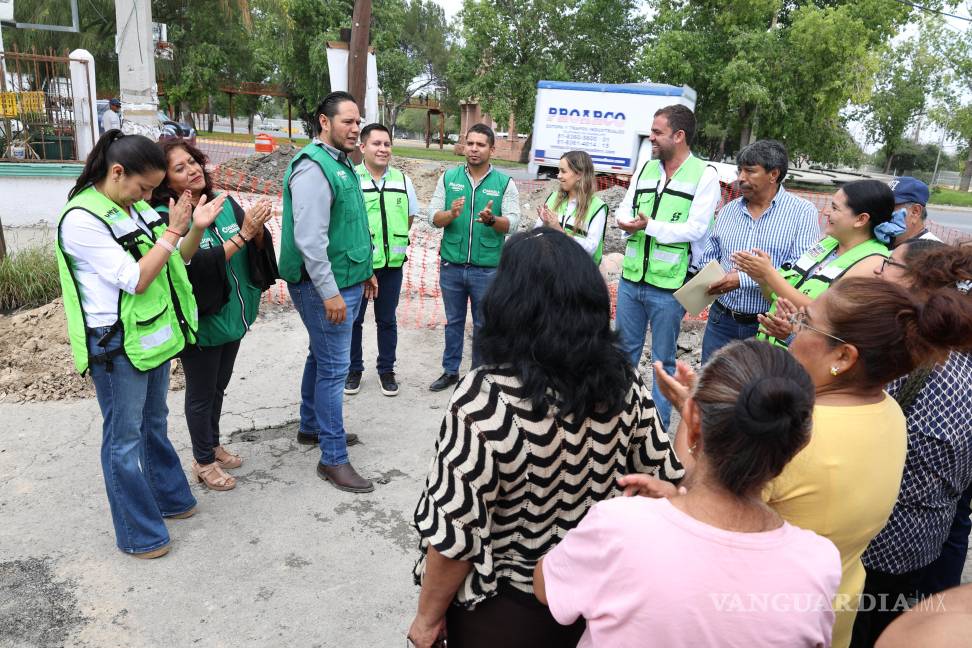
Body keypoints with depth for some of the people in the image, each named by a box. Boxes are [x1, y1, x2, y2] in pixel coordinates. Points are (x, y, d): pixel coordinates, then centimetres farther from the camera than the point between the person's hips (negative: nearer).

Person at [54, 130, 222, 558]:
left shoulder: (136, 208, 5)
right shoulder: (81, 220, -18)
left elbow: (174, 262, 11)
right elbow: (135, 279, -22)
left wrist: (195, 227, -3)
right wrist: (172, 232, -20)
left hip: (154, 333, 8)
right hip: (117, 345, -8)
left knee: (154, 423, 22)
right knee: (125, 438, 5)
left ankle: (169, 497, 39)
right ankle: (138, 534, 19)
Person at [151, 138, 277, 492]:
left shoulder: (225, 203, -1)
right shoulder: (166, 218, -17)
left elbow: (257, 248, -3)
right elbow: (198, 265, -27)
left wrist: (258, 229, -24)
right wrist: (241, 235, -33)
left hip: (232, 315, 6)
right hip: (201, 322, -6)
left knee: (218, 386, 22)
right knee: (201, 393, 12)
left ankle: (213, 445, 43)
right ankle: (203, 461, 30)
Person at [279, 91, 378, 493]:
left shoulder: (342, 165, 14)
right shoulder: (313, 168, -18)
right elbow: (310, 238, -24)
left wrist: (364, 270, 23)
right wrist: (330, 292, -24)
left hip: (347, 281, 10)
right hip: (326, 286, -10)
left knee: (321, 357, 20)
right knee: (334, 367, -5)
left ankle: (311, 426, 37)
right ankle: (333, 459, 5)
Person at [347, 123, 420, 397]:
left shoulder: (402, 180, 5)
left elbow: (410, 217, 15)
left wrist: (394, 241, 7)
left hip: (392, 263, 3)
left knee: (387, 320, 13)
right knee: (353, 319, 9)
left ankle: (386, 370, 26)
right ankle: (354, 369, 26)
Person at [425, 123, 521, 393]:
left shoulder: (505, 183, -2)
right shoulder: (448, 178, 3)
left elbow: (512, 223, -10)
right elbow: (433, 216, -2)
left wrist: (492, 220, -30)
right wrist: (451, 214, -23)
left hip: (487, 269, -2)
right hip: (452, 266, 2)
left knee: (483, 325, 10)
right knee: (453, 321, 15)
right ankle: (450, 371, 30)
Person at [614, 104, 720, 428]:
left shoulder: (705, 174, -8)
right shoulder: (646, 168, 11)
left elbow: (696, 230, -15)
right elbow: (624, 210, 11)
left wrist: (649, 226, -19)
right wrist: (629, 221, -12)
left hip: (668, 285, -5)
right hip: (631, 279, 6)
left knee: (663, 360, 8)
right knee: (625, 351, 15)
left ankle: (659, 428, 21)